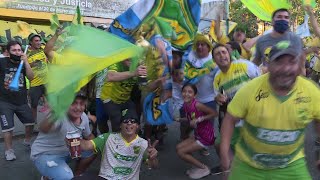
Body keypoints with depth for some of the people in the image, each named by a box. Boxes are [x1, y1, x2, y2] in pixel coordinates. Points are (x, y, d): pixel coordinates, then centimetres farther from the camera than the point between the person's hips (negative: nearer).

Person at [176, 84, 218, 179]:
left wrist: (198, 119, -25)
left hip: (206, 137, -8)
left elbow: (215, 113, -21)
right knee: (178, 147, 10)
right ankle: (198, 166, 21)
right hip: (198, 135, 8)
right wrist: (179, 119, 3)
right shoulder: (185, 105, -2)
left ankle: (204, 168, 10)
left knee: (181, 152, -5)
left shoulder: (197, 105, -25)